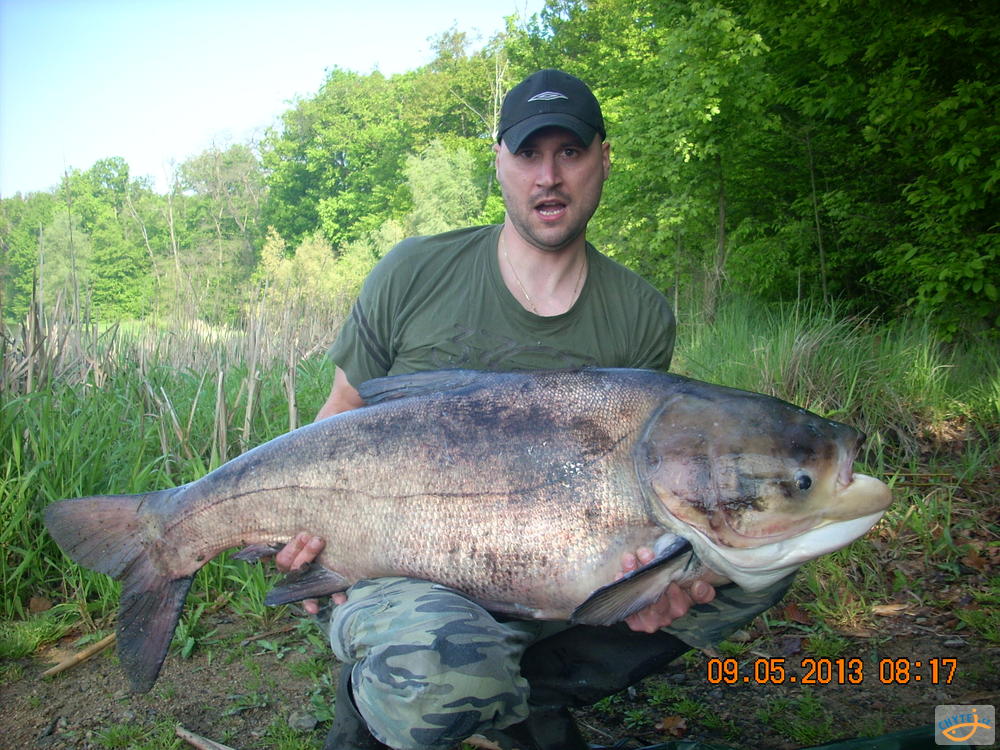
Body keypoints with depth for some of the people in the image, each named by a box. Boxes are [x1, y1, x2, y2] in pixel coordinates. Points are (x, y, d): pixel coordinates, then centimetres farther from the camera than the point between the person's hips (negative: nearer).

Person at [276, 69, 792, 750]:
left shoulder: (642, 317, 0)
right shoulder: (415, 273, -5)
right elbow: (344, 413, 5)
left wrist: (650, 563, -22)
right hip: (399, 564, -3)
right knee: (444, 673, -38)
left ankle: (531, 694, 0)